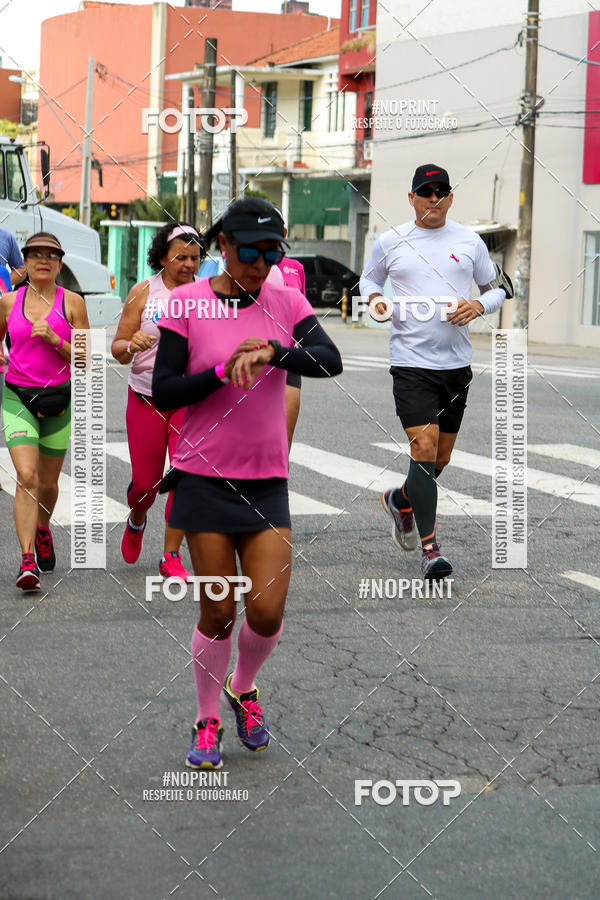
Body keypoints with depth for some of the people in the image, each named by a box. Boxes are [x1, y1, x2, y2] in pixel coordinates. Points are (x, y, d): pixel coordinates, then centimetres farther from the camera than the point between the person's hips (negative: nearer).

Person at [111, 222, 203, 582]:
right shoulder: (143, 293, -2)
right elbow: (118, 350, -1)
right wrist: (131, 344, -23)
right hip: (146, 400, 0)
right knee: (145, 482, 6)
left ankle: (172, 557, 3)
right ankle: (136, 523, 41)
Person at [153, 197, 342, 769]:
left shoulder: (285, 300, 3)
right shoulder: (186, 303, -5)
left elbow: (330, 361, -11)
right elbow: (162, 392, -8)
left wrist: (275, 352, -27)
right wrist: (223, 371, -21)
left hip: (268, 481, 2)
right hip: (204, 478, -2)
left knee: (267, 612, -4)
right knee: (218, 612, 1)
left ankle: (243, 687, 27)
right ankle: (207, 721, 21)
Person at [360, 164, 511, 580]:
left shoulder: (469, 241, 5)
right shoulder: (390, 242, 3)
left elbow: (499, 287, 14)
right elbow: (370, 277, 20)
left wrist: (479, 305, -7)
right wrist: (375, 299, -2)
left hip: (457, 362, 3)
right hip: (410, 362, -3)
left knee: (441, 458, 12)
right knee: (424, 449, -15)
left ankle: (400, 500, 43)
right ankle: (430, 548, -11)